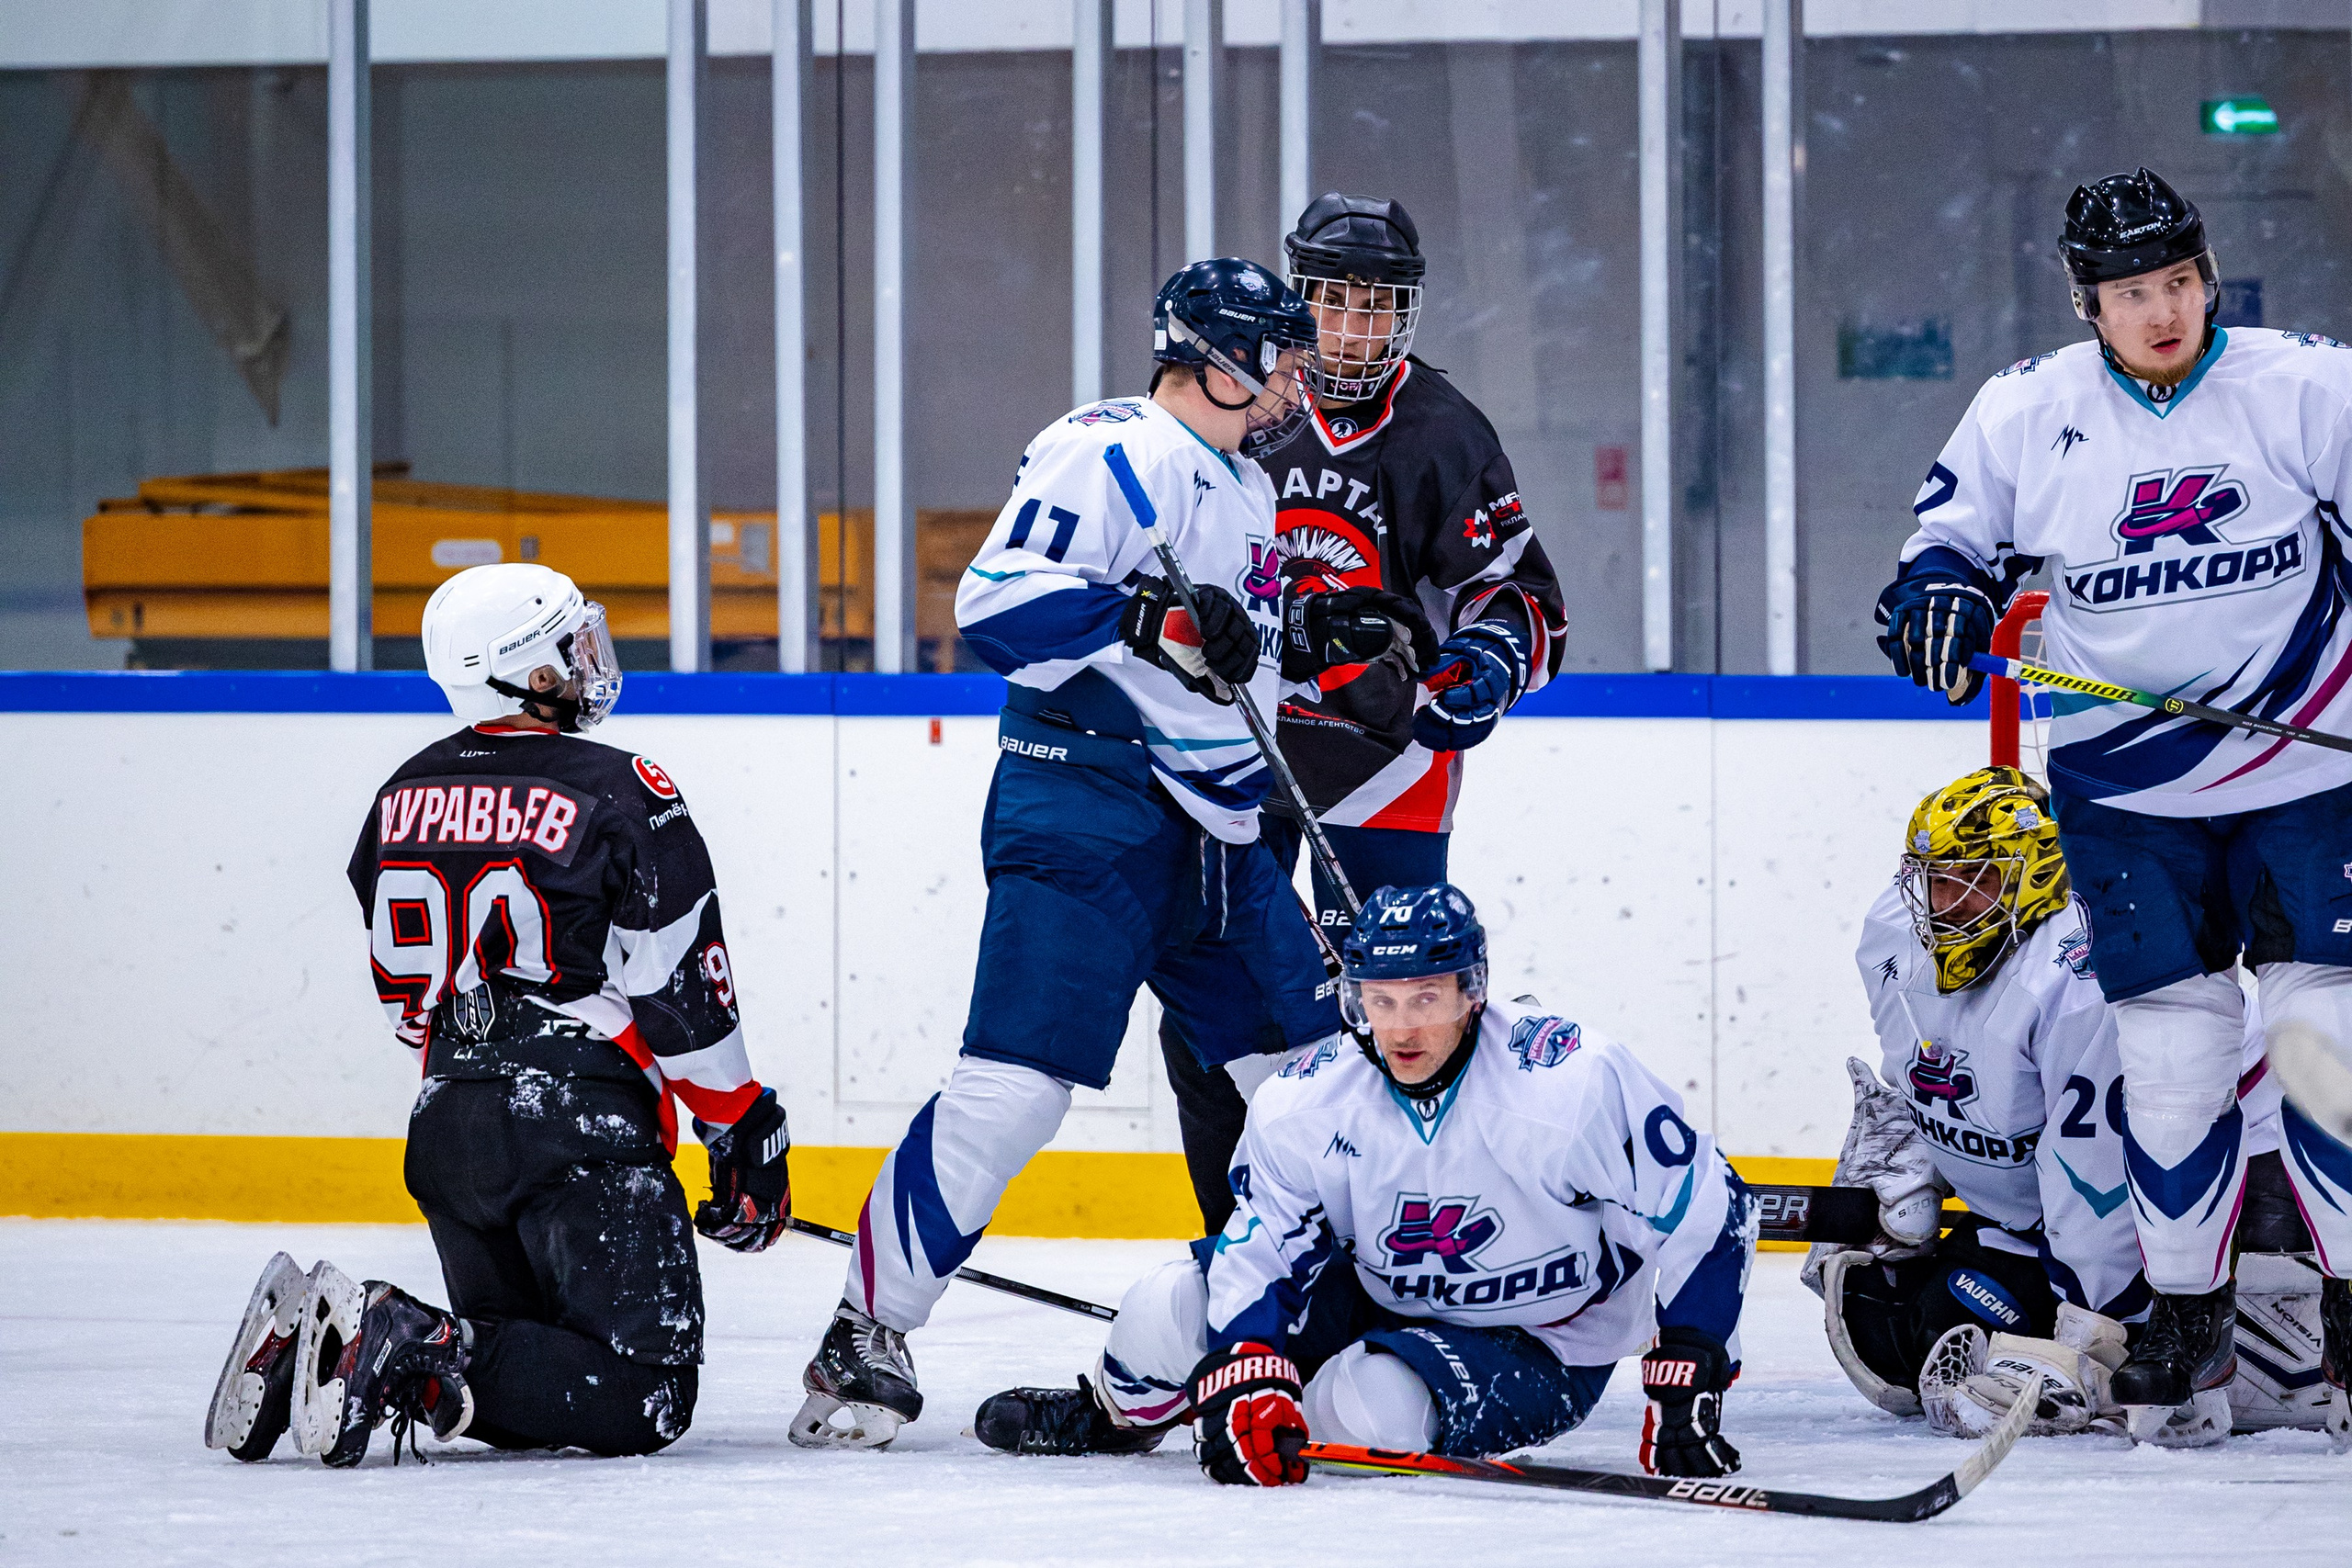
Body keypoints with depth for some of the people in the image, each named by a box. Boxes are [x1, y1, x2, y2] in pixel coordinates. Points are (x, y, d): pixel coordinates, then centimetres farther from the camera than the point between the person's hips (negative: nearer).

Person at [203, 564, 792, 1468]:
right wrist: (748, 1137, 2)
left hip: (447, 1123, 7)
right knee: (645, 1397, -8)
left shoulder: (402, 800, 11)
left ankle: (316, 1334, -3)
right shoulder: (619, 797, -8)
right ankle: (417, 1365, -26)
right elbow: (683, 994, -7)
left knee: (516, 1375, 19)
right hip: (584, 1125, -7)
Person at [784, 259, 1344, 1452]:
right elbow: (998, 602, -20)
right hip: (1083, 805, -9)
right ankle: (868, 1333, -11)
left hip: (1210, 826, 9)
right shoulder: (1107, 452, -9)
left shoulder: (1245, 491, 22)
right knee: (1018, 1078, -18)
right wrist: (1153, 617, -28)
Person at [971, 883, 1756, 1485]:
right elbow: (1259, 1250, -11)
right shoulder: (1305, 1101, -16)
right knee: (1171, 1308, -13)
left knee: (1368, 1409, -34)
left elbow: (1707, 1214, -22)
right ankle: (1114, 1414, 23)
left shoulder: (1575, 1082, -27)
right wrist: (1245, 1379, -29)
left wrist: (1685, 1388, -25)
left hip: (1538, 1348, -4)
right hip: (1375, 1299, 4)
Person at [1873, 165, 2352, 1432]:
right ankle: (2186, 1311, 11)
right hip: (2127, 790, 1)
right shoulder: (2026, 412, -2)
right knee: (2169, 1043, 0)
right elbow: (1955, 520, 11)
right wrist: (1939, 597, -10)